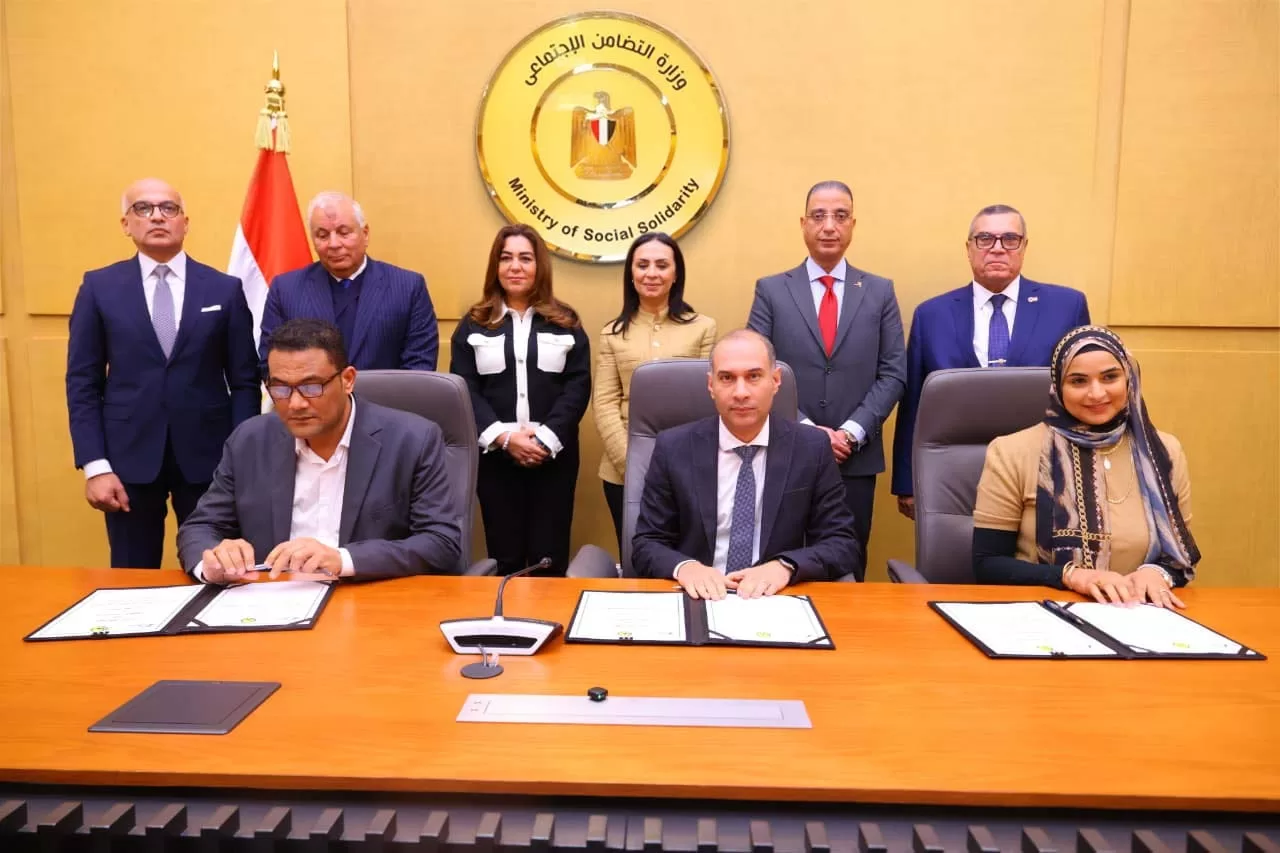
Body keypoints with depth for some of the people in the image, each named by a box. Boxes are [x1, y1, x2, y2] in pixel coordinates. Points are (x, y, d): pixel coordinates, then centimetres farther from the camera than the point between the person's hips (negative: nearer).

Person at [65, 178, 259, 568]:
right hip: (129, 457, 0)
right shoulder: (99, 287, 5)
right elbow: (82, 383, 3)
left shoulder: (225, 289, 4)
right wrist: (95, 466, -6)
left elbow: (244, 382, 3)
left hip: (208, 455, 0)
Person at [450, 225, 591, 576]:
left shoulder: (565, 323, 7)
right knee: (504, 557, 6)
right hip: (495, 456, 1)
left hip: (553, 455, 0)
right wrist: (503, 436, -14)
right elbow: (463, 388, -1)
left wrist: (546, 438, -14)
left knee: (550, 558, 3)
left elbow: (578, 386, -1)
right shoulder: (474, 325, 8)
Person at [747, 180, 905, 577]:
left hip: (856, 457, 1)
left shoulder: (880, 292, 8)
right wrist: (806, 429, -12)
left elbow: (893, 374, 3)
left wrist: (853, 432, -10)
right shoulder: (771, 290, 4)